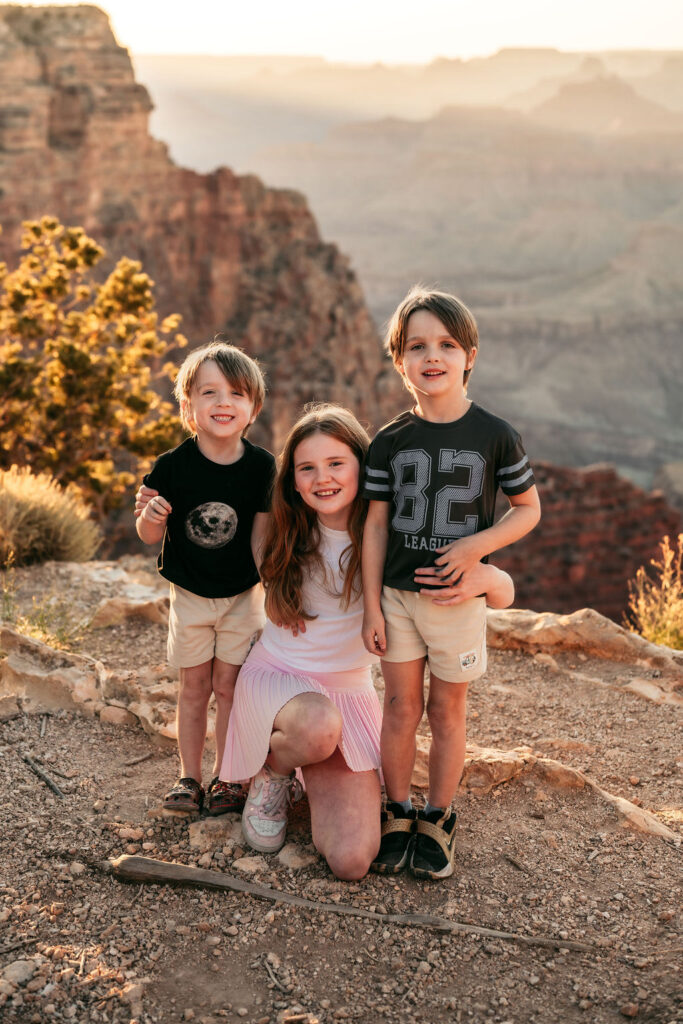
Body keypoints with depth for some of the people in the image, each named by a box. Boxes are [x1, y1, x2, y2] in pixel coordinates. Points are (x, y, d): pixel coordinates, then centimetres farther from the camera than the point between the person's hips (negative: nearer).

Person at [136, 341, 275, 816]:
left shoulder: (261, 466, -13)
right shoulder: (172, 466, -16)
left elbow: (260, 536, -4)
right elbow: (151, 536, -8)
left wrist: (274, 587, -6)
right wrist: (150, 516, -29)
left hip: (242, 594, 0)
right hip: (189, 594, 0)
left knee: (228, 685, 7)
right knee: (194, 686, 11)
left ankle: (226, 777, 23)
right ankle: (189, 777, 25)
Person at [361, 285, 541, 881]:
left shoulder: (494, 436, -6)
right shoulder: (390, 441, -2)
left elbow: (528, 509, 2)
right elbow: (376, 524, 1)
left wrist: (476, 544, -15)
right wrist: (371, 606, -1)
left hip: (457, 597, -1)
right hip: (397, 593, 1)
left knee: (447, 711, 11)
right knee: (401, 707, 10)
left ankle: (438, 821, 27)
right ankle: (397, 814, 27)